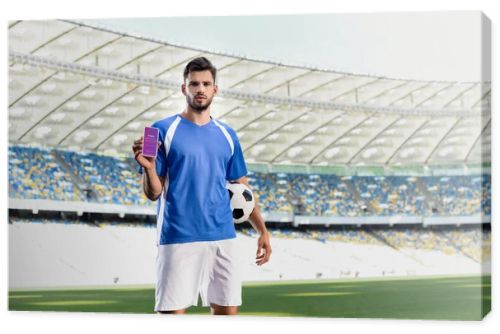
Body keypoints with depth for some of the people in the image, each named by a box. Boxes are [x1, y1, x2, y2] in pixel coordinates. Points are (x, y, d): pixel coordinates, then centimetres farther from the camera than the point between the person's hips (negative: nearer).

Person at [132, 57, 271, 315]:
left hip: (223, 238, 5)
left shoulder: (227, 135, 13)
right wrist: (148, 167, -24)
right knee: (171, 312, -5)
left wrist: (262, 230, 12)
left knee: (227, 311, 7)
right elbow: (153, 193, -4)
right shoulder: (164, 130, -1)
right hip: (178, 239, -4)